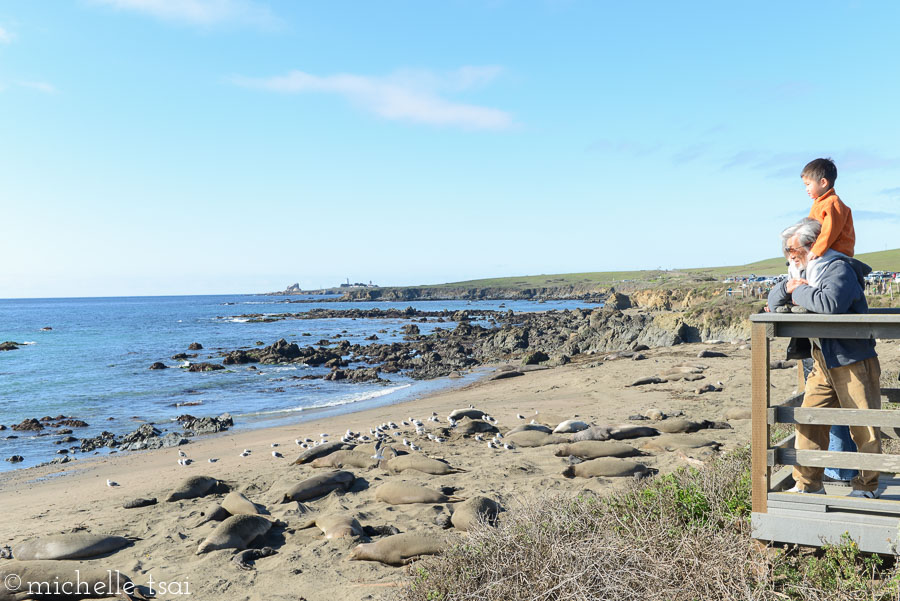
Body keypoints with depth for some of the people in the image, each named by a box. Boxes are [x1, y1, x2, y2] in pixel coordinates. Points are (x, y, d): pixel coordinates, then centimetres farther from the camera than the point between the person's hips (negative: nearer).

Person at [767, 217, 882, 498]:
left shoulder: (838, 268, -14)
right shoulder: (808, 272, 14)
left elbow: (830, 302, -35)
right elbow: (773, 301, 20)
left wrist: (800, 291, -17)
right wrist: (787, 287, -2)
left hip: (853, 361, -8)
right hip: (823, 362, 8)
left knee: (863, 425, 2)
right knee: (809, 419, 4)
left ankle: (867, 486, 18)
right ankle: (807, 483, 12)